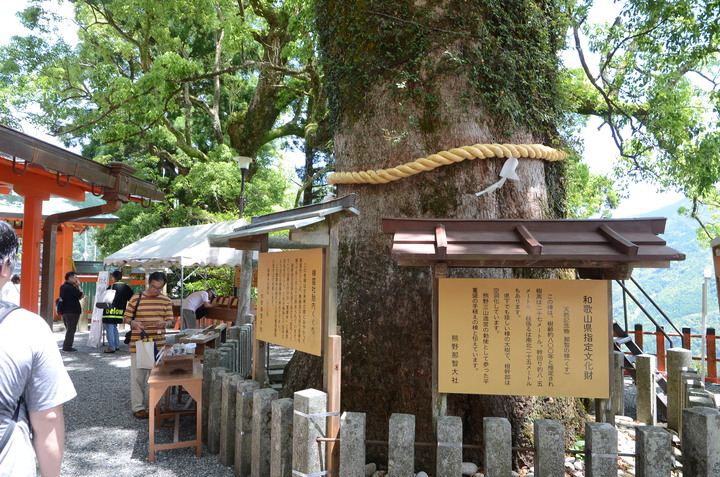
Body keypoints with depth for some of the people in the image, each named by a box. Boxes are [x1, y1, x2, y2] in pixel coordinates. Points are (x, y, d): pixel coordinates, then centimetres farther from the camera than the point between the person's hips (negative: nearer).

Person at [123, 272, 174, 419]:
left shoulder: (166, 301, 3)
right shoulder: (136, 298, -4)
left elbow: (171, 321, 5)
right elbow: (126, 317, 1)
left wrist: (165, 323, -18)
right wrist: (133, 323, -20)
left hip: (159, 344, 3)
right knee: (138, 375, 1)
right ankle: (138, 407, 11)